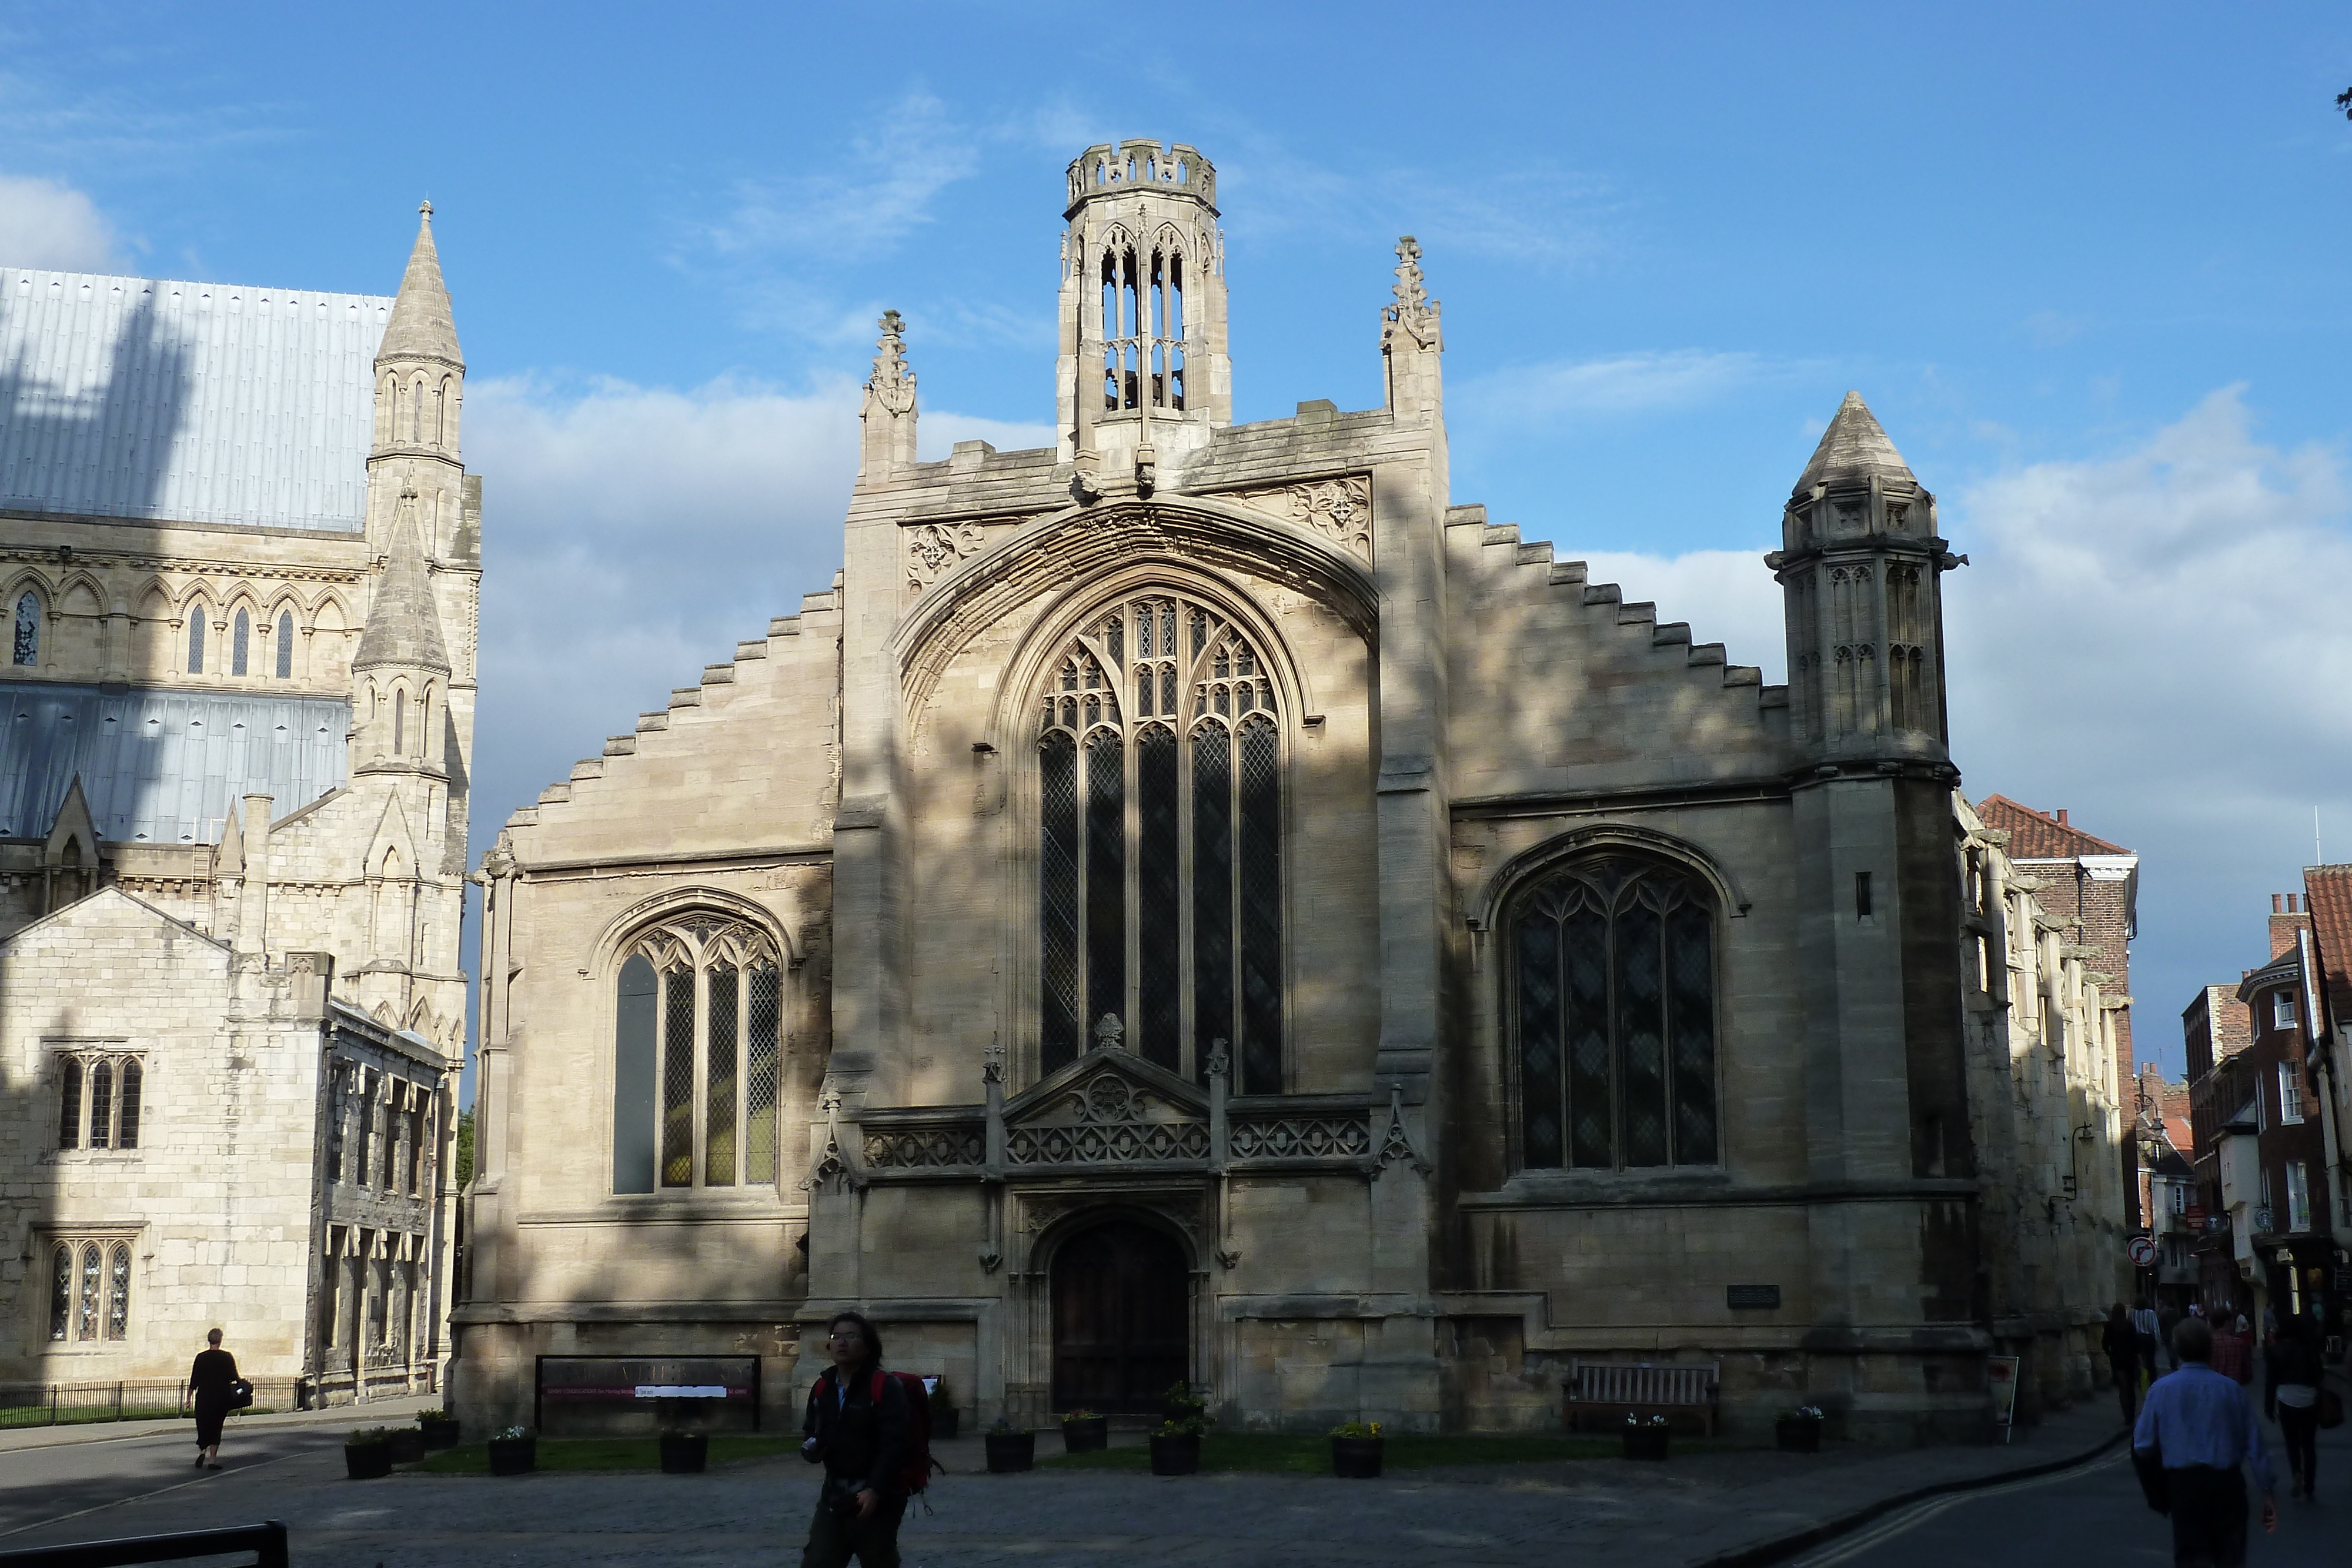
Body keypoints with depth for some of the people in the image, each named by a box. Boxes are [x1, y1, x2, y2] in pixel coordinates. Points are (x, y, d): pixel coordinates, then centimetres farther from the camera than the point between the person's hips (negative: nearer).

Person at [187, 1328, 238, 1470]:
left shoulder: (201, 1357, -3)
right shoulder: (227, 1357, -4)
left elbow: (194, 1379, -2)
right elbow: (234, 1377, -2)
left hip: (204, 1396, 0)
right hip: (222, 1397, 0)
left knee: (202, 1426, 13)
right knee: (216, 1427, 6)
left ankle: (202, 1451, -9)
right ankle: (213, 1460, 2)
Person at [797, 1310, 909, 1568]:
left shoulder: (886, 1388, -11)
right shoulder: (823, 1388, 10)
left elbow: (894, 1444, -18)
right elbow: (811, 1432, 22)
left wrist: (875, 1490, -26)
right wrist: (810, 1448, -3)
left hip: (876, 1500, -6)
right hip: (834, 1497, 6)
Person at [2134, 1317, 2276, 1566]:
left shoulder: (2161, 1389, -3)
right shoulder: (2232, 1389, 0)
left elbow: (2143, 1448, -3)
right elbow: (2254, 1443, 0)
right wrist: (2267, 1491, 7)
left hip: (2183, 1483, -1)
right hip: (2227, 1483, 1)